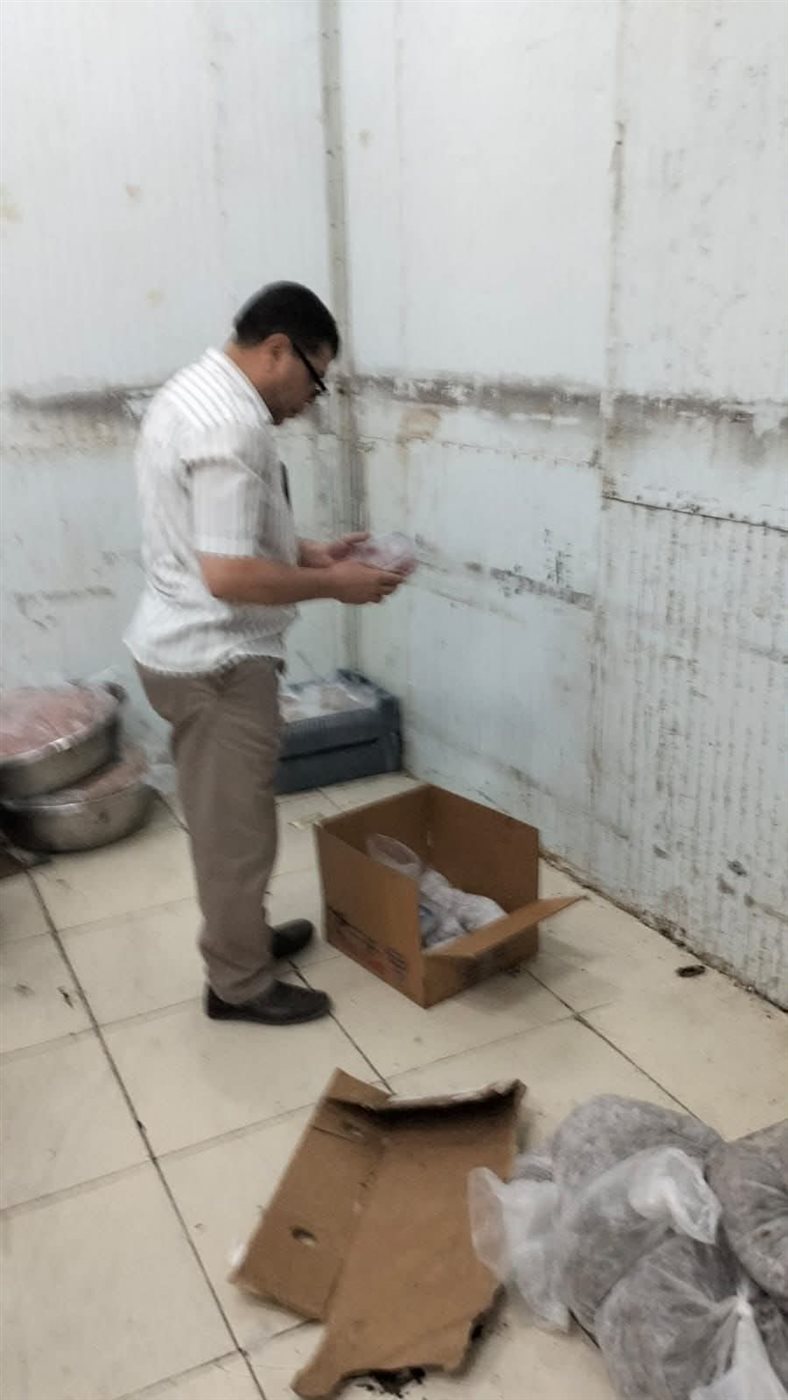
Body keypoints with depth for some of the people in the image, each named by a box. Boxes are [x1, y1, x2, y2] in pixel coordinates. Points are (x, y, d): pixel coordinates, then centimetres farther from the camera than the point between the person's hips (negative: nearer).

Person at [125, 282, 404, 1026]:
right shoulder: (231, 424, -24)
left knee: (222, 816, 23)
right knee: (236, 824, 4)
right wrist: (332, 584, -17)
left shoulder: (194, 391, 11)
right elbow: (228, 574, -29)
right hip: (215, 660, -10)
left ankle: (240, 934, 40)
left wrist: (309, 552, 11)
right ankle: (239, 983, 20)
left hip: (182, 647, 10)